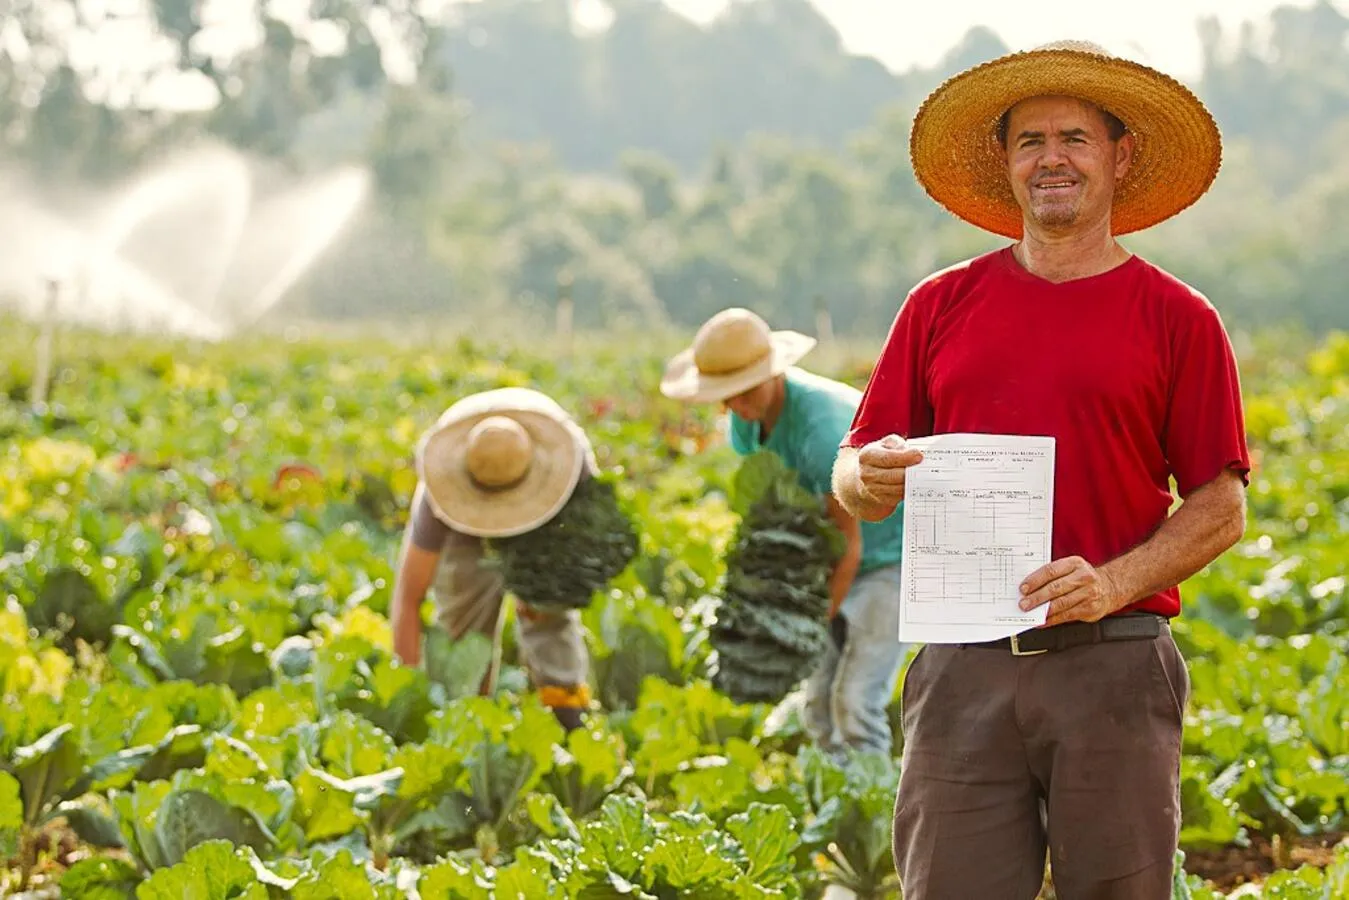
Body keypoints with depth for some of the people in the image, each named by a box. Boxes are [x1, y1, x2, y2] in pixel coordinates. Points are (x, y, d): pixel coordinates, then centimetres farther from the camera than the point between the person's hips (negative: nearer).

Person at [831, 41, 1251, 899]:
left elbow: (1223, 505, 3)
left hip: (1113, 662, -2)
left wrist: (1115, 583, -14)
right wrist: (870, 480, -11)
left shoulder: (1177, 318, 5)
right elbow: (856, 475, 14)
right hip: (964, 667, 2)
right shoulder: (941, 304, 12)